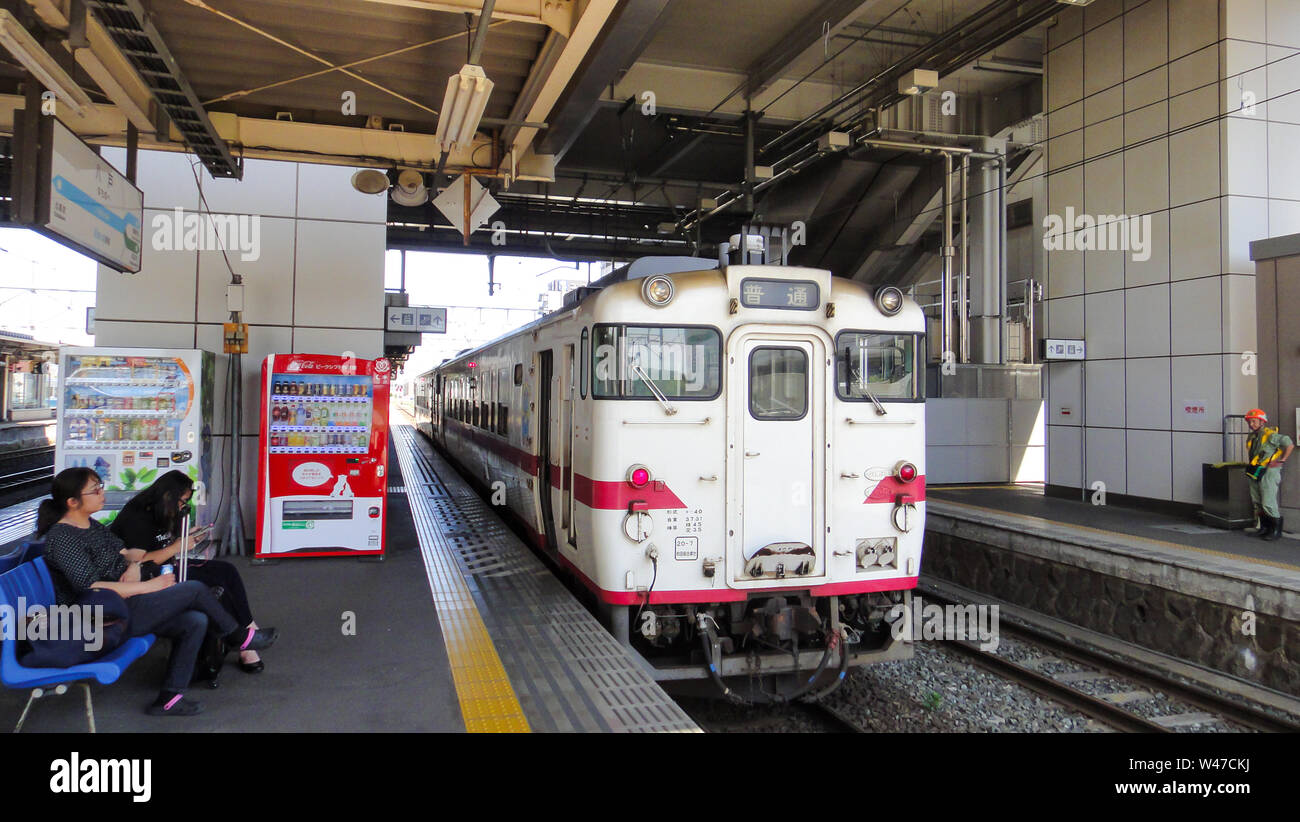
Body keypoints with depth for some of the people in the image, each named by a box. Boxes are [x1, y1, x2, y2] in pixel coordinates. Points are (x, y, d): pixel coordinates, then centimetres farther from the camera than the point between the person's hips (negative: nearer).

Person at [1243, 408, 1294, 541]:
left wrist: (1282, 460, -11)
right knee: (1258, 503, 13)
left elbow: (1290, 444, -14)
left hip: (1269, 472, -8)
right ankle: (1264, 528, 23)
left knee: (1268, 503, -10)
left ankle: (1277, 530, 0)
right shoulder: (1251, 437, 12)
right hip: (1256, 473, 9)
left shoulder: (1271, 435, -12)